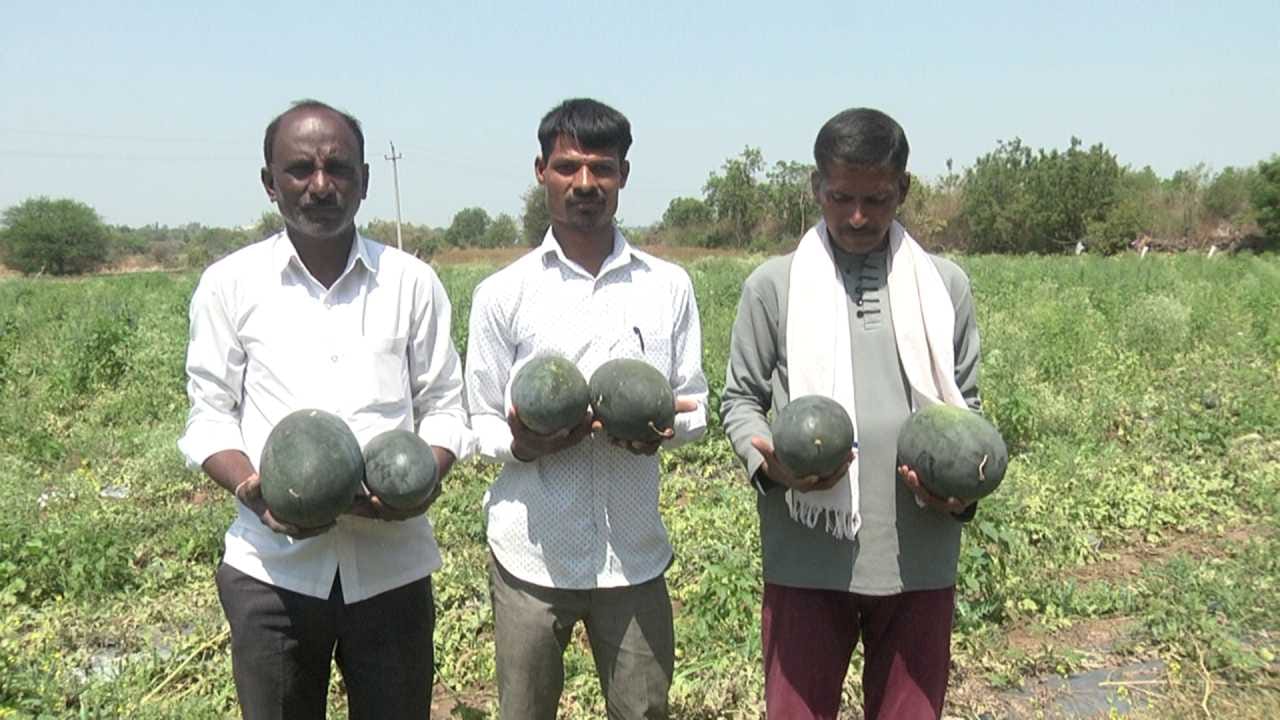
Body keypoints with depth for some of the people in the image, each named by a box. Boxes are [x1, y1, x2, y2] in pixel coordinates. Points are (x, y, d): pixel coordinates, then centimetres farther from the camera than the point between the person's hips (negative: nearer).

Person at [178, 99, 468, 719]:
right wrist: (250, 487, -16)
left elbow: (443, 406, 8)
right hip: (272, 568, 0)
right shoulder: (229, 285, 3)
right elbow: (209, 415, 4)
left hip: (391, 566, 1)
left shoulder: (413, 283, 5)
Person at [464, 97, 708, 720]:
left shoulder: (668, 286, 3)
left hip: (634, 553, 1)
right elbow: (480, 422, 2)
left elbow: (695, 406, 8)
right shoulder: (502, 294, -1)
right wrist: (523, 443, -20)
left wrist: (663, 425, -15)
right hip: (532, 553, -1)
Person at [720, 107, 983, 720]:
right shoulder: (774, 285, 0)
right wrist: (768, 460, -16)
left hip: (918, 555, 2)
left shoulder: (945, 285, 6)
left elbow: (965, 404, 12)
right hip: (807, 556, -2)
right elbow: (740, 399, 4)